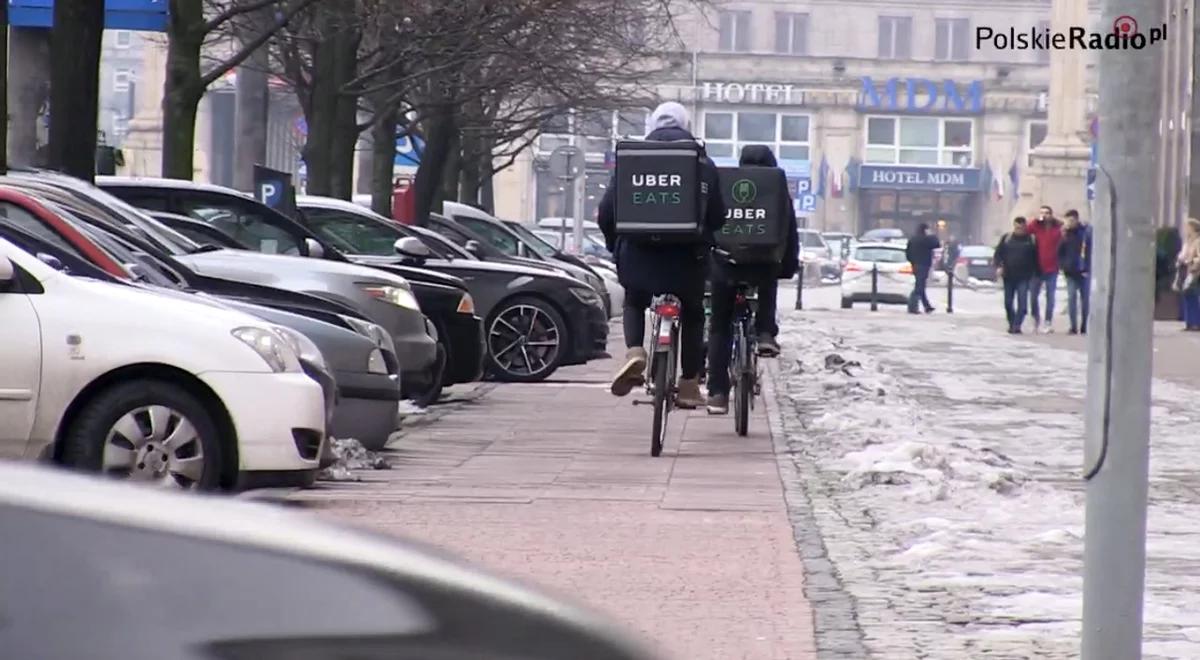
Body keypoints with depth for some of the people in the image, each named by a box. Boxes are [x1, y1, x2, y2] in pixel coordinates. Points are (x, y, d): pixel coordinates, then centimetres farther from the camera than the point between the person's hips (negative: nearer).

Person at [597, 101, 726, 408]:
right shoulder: (703, 164, 3)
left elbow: (606, 213, 4)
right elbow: (717, 216, 3)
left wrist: (615, 245, 19)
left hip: (640, 252, 0)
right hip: (688, 254, 0)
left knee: (634, 303, 24)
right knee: (692, 314, 19)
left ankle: (634, 353, -4)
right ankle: (689, 385, 15)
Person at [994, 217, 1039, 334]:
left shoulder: (1031, 240, 2)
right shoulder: (1006, 238, 6)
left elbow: (1035, 258, 5)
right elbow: (998, 253, 6)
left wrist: (1035, 273, 2)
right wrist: (999, 266, -10)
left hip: (1024, 277, -3)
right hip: (1008, 276, 3)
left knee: (1022, 302, -13)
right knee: (1008, 302, 7)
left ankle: (1017, 325, -15)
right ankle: (1011, 323, 21)